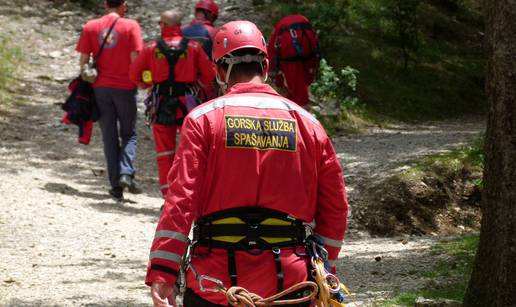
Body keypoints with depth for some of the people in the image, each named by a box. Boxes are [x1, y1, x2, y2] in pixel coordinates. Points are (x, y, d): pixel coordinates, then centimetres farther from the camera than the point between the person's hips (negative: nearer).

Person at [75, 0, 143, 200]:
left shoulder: (90, 27, 2)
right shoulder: (130, 26, -6)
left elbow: (83, 60, 2)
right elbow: (135, 58, -10)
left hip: (101, 88, 2)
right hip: (125, 88, -2)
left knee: (109, 137, 8)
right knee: (129, 134, 11)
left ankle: (116, 184, 5)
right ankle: (126, 173, -11)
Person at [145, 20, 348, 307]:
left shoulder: (203, 119, -3)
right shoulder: (307, 123, 6)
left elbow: (181, 199, -11)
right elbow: (335, 208, 8)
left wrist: (162, 273, -11)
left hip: (215, 281, -2)